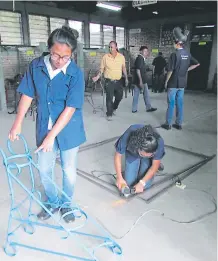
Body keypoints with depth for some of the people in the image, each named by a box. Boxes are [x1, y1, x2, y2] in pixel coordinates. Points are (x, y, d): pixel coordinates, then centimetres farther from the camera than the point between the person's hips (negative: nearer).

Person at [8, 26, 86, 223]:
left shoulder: (76, 74, -18)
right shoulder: (36, 66, -7)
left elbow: (70, 108, -21)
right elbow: (27, 95, 2)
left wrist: (52, 135, -22)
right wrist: (18, 123, 1)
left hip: (68, 131, -3)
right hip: (44, 129, 3)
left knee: (69, 171, 12)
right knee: (44, 170, 14)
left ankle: (66, 204, 38)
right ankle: (52, 202, 40)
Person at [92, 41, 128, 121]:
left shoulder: (121, 56, 1)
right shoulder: (105, 57, -5)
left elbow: (123, 68, 11)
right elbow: (102, 69, 0)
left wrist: (126, 78, 11)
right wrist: (97, 77, -13)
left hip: (118, 81, 3)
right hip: (109, 81, -3)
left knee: (119, 97, 12)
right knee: (109, 98, -2)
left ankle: (114, 108, 39)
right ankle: (109, 114, 11)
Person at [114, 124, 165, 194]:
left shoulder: (159, 143, -38)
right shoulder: (127, 137, -41)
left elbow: (155, 166, -21)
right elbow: (118, 155, -21)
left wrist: (142, 183, -27)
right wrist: (119, 178, -24)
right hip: (132, 154, 1)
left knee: (146, 185, -8)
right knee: (129, 183, -5)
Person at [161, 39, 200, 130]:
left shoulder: (175, 54, -14)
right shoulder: (188, 54, 6)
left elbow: (170, 70, -16)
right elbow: (197, 64, 17)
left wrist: (166, 82, -6)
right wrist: (186, 69, 13)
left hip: (173, 83, -6)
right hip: (182, 83, 6)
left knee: (171, 104, 0)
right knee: (180, 104, 10)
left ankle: (168, 124, 6)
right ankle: (179, 124, 16)